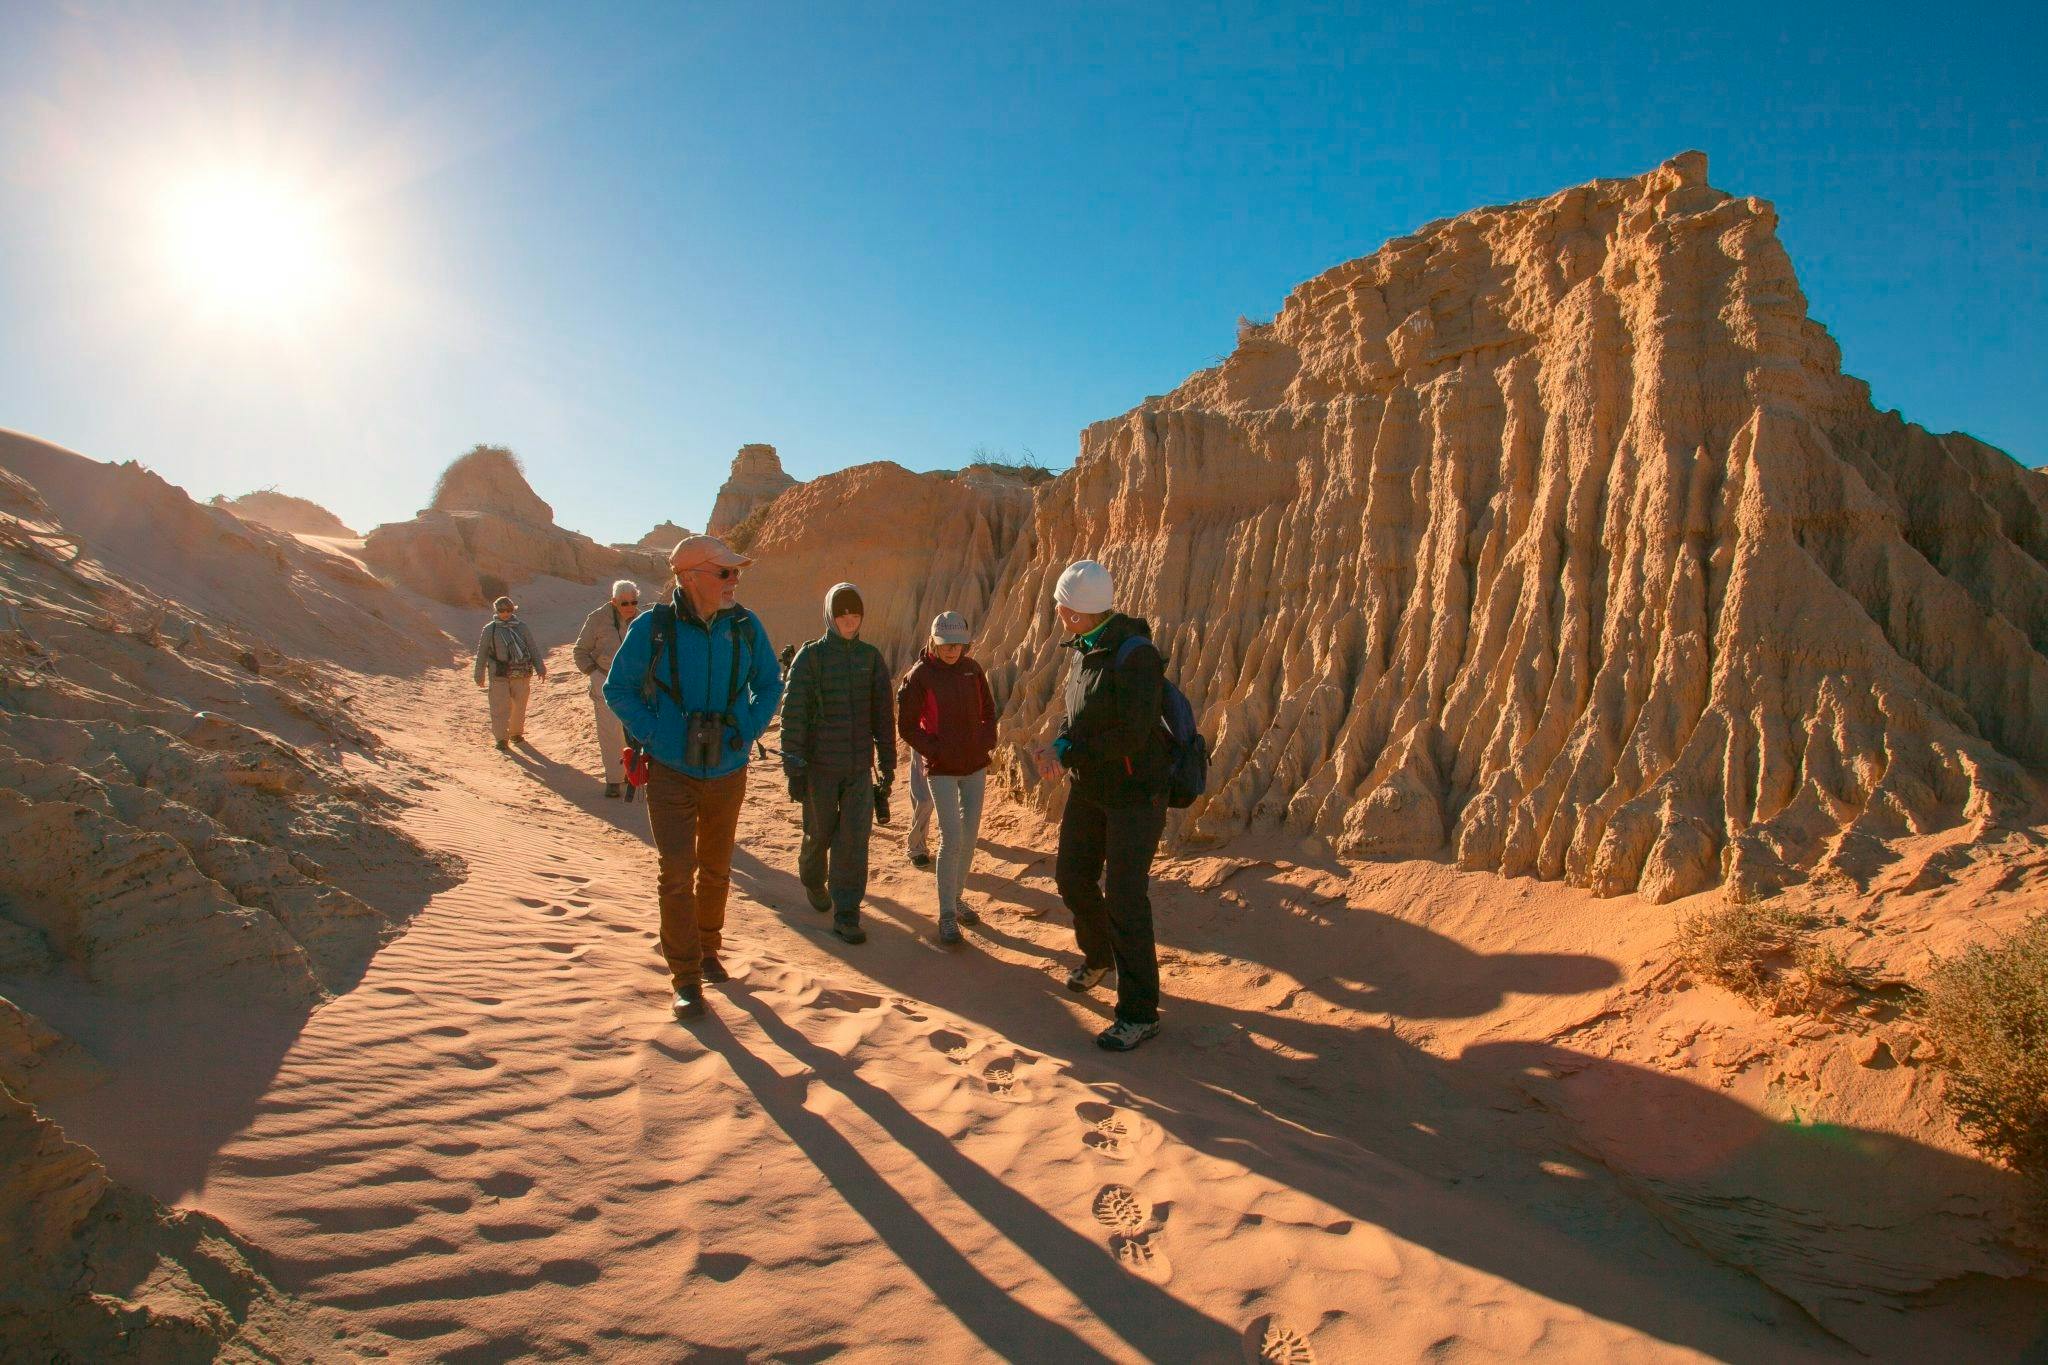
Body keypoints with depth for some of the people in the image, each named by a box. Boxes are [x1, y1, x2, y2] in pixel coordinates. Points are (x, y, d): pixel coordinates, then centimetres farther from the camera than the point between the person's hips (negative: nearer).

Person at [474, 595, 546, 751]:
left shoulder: (521, 627, 7)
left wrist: (540, 668, 6)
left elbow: (533, 649, 11)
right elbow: (481, 653, 9)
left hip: (521, 675, 2)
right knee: (500, 707, -5)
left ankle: (516, 733, 26)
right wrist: (480, 675, 9)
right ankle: (502, 739, -2)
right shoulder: (490, 629, 4)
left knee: (519, 706, 8)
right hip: (499, 675, -2)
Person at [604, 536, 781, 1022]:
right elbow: (618, 688, -1)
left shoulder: (745, 626, -5)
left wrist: (749, 728, -5)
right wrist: (652, 734, -12)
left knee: (715, 870, 17)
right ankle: (686, 979, 5)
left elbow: (770, 683, 9)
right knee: (677, 875, -6)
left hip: (728, 772, 3)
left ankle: (708, 951, 38)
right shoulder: (652, 628, -11)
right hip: (671, 773, -3)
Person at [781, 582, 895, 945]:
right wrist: (793, 767, -11)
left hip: (860, 767, 2)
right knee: (820, 834, 12)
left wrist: (887, 764, 8)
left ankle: (846, 915, 4)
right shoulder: (810, 656, -5)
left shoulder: (871, 657, 4)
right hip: (820, 766, -2)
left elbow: (883, 714, 8)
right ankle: (813, 880, 42)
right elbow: (793, 714, -7)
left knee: (855, 839, -3)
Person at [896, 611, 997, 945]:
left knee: (970, 835, 10)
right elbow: (906, 726, -7)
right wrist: (936, 751, -13)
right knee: (951, 838, -10)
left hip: (975, 766, 5)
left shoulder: (972, 669, 3)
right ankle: (947, 915, -1)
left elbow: (989, 710, 15)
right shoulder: (919, 675, -10)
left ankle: (956, 898, 26)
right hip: (942, 769, -5)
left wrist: (987, 741, 0)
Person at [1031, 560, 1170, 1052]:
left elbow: (1130, 738, -26)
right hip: (1089, 788, 9)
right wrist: (1059, 745, -9)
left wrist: (1067, 753, -19)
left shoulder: (1135, 655, -23)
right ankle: (1098, 956, 44)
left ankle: (1139, 1013, 4)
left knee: (1123, 896, -8)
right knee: (1073, 877, 17)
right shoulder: (1086, 648, 4)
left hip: (1135, 791, -8)